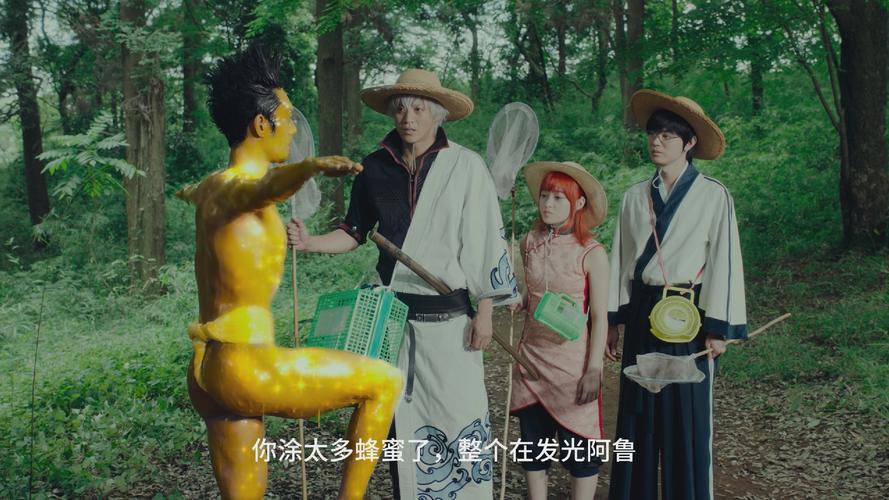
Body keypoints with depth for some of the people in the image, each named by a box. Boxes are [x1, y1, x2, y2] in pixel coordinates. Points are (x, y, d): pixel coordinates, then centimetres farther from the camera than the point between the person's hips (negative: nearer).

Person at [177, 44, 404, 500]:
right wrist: (311, 167, -63)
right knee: (385, 381, -4)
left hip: (210, 371, 9)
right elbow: (266, 188, -41)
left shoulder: (213, 185, 14)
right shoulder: (238, 187, -14)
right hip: (243, 364, -9)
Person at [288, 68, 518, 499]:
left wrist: (484, 313, -6)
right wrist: (309, 242, -4)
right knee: (402, 419, 11)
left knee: (459, 418, -2)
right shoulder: (375, 168, 4)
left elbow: (485, 242, -5)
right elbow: (356, 232, 14)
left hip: (448, 317, -3)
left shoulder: (465, 166, -5)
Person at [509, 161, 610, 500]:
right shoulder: (530, 243, 2)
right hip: (532, 355, 5)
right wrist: (518, 302, -3)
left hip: (572, 359, -4)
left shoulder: (591, 253, -11)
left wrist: (594, 369, -14)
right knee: (533, 443, 13)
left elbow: (600, 317, -10)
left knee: (578, 446, 6)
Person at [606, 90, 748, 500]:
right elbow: (620, 258, 10)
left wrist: (719, 328, -9)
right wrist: (611, 320, 9)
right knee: (639, 410, 10)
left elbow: (724, 262, -6)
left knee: (687, 414, 3)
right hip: (642, 312, 4)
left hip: (687, 315, -4)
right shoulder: (635, 197, 8)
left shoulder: (713, 195, -5)